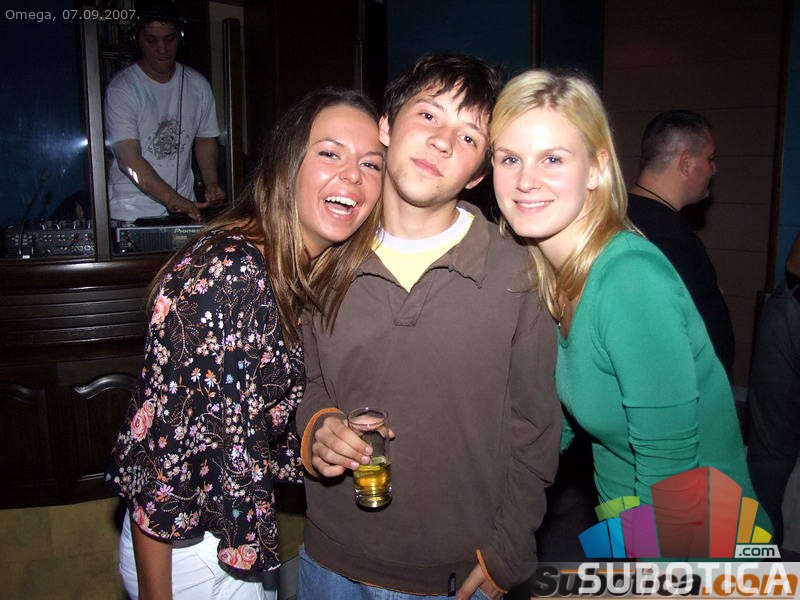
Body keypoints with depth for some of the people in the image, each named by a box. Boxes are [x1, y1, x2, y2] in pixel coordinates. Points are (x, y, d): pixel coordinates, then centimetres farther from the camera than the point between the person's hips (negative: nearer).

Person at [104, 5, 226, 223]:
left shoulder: (198, 85, 6)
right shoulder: (121, 89, -8)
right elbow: (128, 159, -17)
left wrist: (211, 183, -2)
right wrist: (171, 198, -29)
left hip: (185, 207, 4)